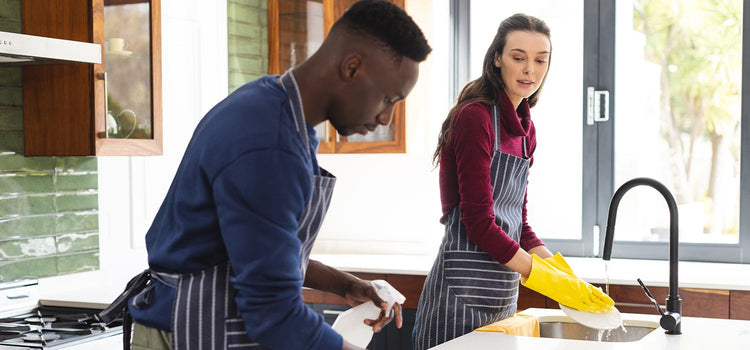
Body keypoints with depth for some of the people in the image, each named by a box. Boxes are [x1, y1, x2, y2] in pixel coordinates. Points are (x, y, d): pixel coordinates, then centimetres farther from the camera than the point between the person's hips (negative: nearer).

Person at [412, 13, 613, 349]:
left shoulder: (525, 129, 13)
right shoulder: (474, 117, -12)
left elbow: (517, 222, 14)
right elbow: (479, 223, -18)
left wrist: (570, 278, 2)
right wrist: (547, 278, -16)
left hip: (504, 291, 8)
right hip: (463, 290, -8)